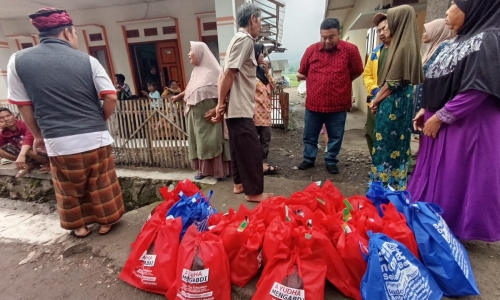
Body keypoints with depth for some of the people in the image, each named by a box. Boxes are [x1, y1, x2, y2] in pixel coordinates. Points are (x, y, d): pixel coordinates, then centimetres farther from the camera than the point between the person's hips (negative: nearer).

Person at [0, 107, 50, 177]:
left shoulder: (25, 125, -19)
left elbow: (29, 139, -38)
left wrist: (21, 155, -53)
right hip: (23, 154, 7)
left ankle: (46, 163, -11)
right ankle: (29, 164, -4)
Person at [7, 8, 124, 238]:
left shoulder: (18, 60, 2)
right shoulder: (87, 61, -4)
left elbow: (24, 107, 6)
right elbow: (111, 98, -8)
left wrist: (38, 136, 19)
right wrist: (100, 121, 10)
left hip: (60, 143, 1)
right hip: (96, 139, 0)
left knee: (70, 190, 20)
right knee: (101, 186, 16)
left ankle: (79, 226, 37)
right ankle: (105, 222, 32)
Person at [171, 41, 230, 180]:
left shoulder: (212, 70, -10)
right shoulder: (196, 71, 13)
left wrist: (216, 110, -23)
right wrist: (179, 96, 35)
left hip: (209, 114, -7)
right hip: (196, 114, 8)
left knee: (213, 141, -4)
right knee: (199, 141, 10)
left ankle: (221, 170, 6)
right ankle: (203, 169, 20)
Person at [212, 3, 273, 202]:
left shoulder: (240, 39, 19)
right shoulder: (244, 39, -11)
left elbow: (225, 75, 15)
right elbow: (228, 74, -18)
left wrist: (222, 104, 10)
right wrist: (221, 104, -12)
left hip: (237, 107, 10)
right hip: (240, 108, -10)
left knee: (240, 148, 16)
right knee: (252, 150, -4)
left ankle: (240, 183, 28)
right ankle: (254, 192, 6)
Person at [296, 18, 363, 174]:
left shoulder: (350, 50, -5)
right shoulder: (311, 50, 0)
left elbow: (357, 72, 6)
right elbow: (302, 73, 12)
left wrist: (340, 83, 7)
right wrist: (317, 82, 9)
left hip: (338, 105, -1)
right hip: (313, 104, 2)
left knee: (335, 137, 11)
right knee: (309, 136, 13)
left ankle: (331, 161, 30)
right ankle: (309, 159, 31)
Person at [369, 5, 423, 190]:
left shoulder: (403, 47, -16)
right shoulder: (403, 44, 13)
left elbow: (393, 82, -18)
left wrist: (376, 101, -7)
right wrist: (378, 98, 9)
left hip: (393, 103, -10)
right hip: (398, 101, 10)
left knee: (388, 143, 0)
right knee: (396, 143, 15)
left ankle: (385, 184, 12)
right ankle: (395, 184, 27)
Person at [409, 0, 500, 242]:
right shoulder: (460, 42, 12)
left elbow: (476, 92, -21)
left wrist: (439, 117, -17)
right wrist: (426, 111, 9)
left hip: (465, 128, -9)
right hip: (442, 124, 9)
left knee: (454, 181, 3)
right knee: (435, 176, 16)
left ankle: (450, 228, 21)